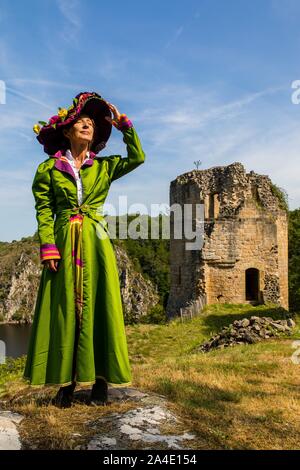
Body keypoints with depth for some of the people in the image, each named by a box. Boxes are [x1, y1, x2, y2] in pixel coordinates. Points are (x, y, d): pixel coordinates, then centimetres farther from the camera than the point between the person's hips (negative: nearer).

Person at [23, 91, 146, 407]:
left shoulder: (104, 167, 12)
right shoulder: (49, 168, 7)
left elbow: (137, 157, -1)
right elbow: (43, 211, 1)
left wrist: (122, 124, 1)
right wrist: (48, 248, -10)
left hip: (96, 243, 1)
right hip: (64, 245, -1)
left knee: (98, 308, 0)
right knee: (64, 309, 1)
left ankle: (100, 381, 9)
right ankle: (66, 382, 10)